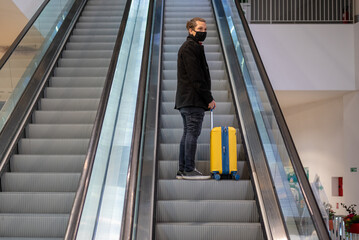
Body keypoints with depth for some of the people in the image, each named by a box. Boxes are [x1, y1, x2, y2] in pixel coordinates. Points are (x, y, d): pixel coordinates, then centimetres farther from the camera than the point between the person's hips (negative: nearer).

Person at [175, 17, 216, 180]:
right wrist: (209, 98, -15)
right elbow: (196, 77, -17)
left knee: (187, 133, 11)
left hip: (186, 99, 11)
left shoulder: (189, 47, 23)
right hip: (193, 100, -11)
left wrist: (207, 97, 17)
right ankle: (189, 170, -5)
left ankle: (182, 170, 15)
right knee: (193, 133, -8)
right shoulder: (191, 47, -10)